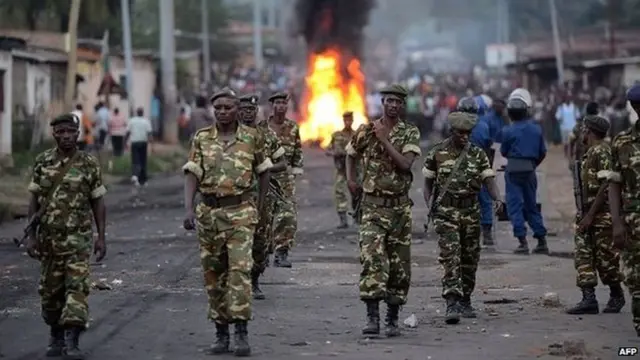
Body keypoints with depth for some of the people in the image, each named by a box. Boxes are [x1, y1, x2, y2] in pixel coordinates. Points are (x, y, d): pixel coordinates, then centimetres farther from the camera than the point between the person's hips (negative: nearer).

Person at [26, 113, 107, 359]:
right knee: (50, 290, 9)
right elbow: (34, 201, 6)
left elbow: (98, 203, 2)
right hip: (48, 237, 3)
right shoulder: (43, 162, 3)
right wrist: (31, 236, 0)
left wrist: (101, 237, -3)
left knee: (77, 287, -12)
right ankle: (56, 337, 27)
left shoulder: (89, 164, -1)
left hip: (78, 237, -2)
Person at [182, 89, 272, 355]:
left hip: (240, 212, -2)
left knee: (240, 269, -14)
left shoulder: (252, 138, 1)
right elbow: (192, 174, -4)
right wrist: (189, 209, -16)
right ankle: (221, 332, 15)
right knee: (213, 274, 6)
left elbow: (263, 171, 12)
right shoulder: (201, 139, 3)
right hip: (208, 212, 2)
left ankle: (241, 332, -13)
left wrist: (259, 208, 13)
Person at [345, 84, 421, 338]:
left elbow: (405, 164, -16)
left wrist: (384, 140, -17)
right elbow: (351, 155, 21)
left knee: (399, 264, 5)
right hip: (372, 205, -1)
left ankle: (393, 319, 16)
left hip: (400, 207, 1)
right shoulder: (365, 131, 3)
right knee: (372, 259, -16)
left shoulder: (410, 133, 0)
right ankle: (372, 317, -19)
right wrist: (350, 179, 8)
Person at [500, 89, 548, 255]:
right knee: (531, 206, 15)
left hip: (513, 170, -4)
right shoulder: (536, 129, 1)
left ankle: (523, 242, -6)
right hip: (530, 170, 4)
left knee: (515, 205, 1)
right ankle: (542, 241, 16)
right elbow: (543, 152, 7)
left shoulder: (508, 131, -11)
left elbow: (503, 152, 0)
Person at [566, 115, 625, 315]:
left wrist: (590, 215, -20)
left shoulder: (602, 152, -14)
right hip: (587, 215, 9)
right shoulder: (590, 153, 16)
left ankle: (617, 296, 15)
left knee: (605, 257, 0)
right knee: (584, 255, 0)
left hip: (602, 215, -9)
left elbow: (606, 186, -20)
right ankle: (589, 299, -3)